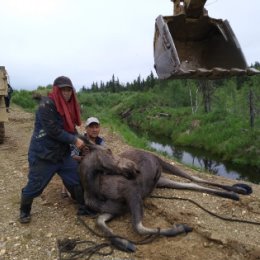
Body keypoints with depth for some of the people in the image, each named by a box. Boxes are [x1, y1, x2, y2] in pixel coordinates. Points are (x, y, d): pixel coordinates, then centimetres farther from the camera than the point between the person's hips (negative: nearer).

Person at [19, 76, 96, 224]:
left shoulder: (68, 105, 6)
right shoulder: (47, 104, -19)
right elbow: (53, 130, -25)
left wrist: (80, 141, -3)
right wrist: (74, 140, -19)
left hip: (63, 152, 7)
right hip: (43, 153, -7)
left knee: (77, 179, 7)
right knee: (35, 185, 7)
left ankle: (84, 207, 24)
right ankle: (24, 211, 34)